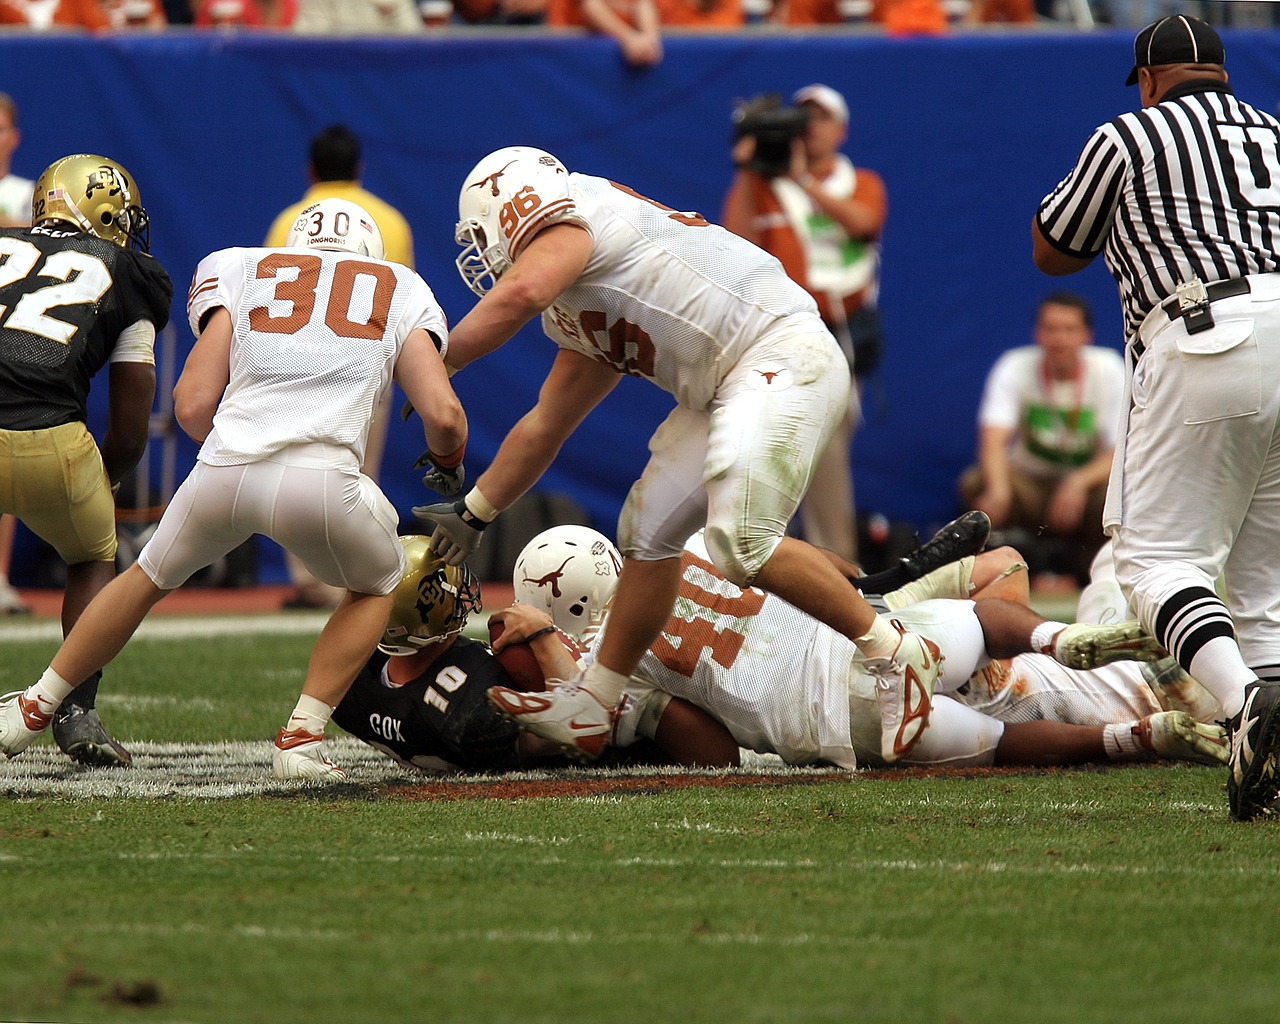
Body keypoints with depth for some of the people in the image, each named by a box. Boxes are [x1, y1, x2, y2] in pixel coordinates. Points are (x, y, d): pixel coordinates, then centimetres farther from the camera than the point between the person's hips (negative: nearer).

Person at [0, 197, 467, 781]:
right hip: (323, 480, -2)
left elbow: (191, 407, 14)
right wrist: (449, 464, 32)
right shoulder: (401, 293, 22)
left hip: (225, 469, 2)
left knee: (149, 577, 29)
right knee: (375, 587, 29)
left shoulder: (244, 273, 23)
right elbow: (443, 415, 9)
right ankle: (300, 739, 16)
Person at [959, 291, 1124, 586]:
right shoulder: (1015, 368, -13)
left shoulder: (1108, 370, -11)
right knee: (975, 483, -31)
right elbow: (993, 442, -26)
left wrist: (1078, 483, -36)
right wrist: (998, 491, -48)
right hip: (1029, 482, 0)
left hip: (1087, 483, 0)